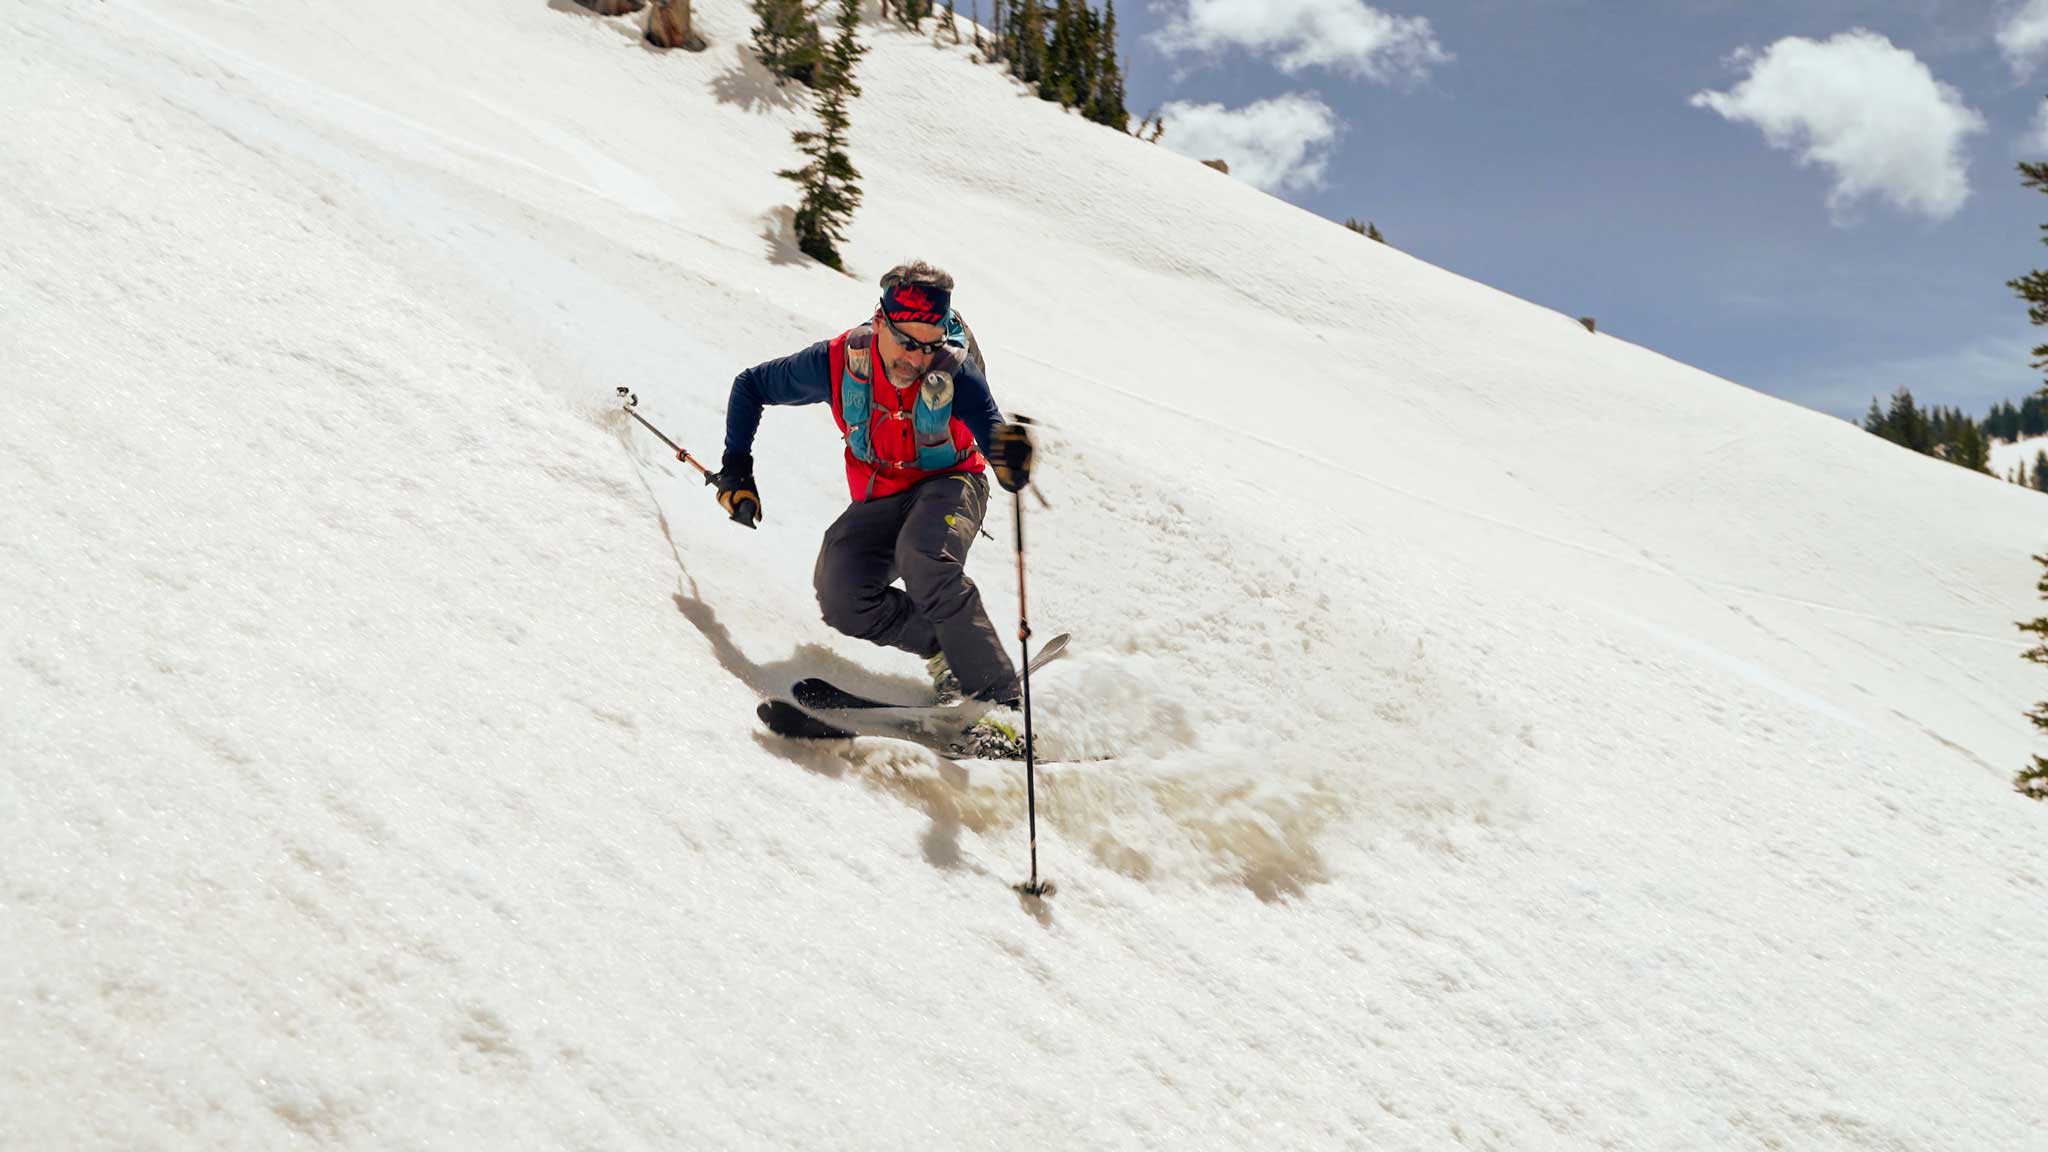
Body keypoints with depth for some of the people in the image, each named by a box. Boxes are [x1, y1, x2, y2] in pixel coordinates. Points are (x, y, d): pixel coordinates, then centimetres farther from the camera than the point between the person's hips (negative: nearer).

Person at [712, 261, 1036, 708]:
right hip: (878, 500, 3)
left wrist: (1012, 459, -53)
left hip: (947, 484, -3)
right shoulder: (838, 361, -18)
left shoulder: (954, 372, -23)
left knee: (923, 558, -36)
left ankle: (995, 693, -29)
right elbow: (750, 386, -3)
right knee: (840, 597, -22)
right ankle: (944, 650, -6)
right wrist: (736, 468, -6)